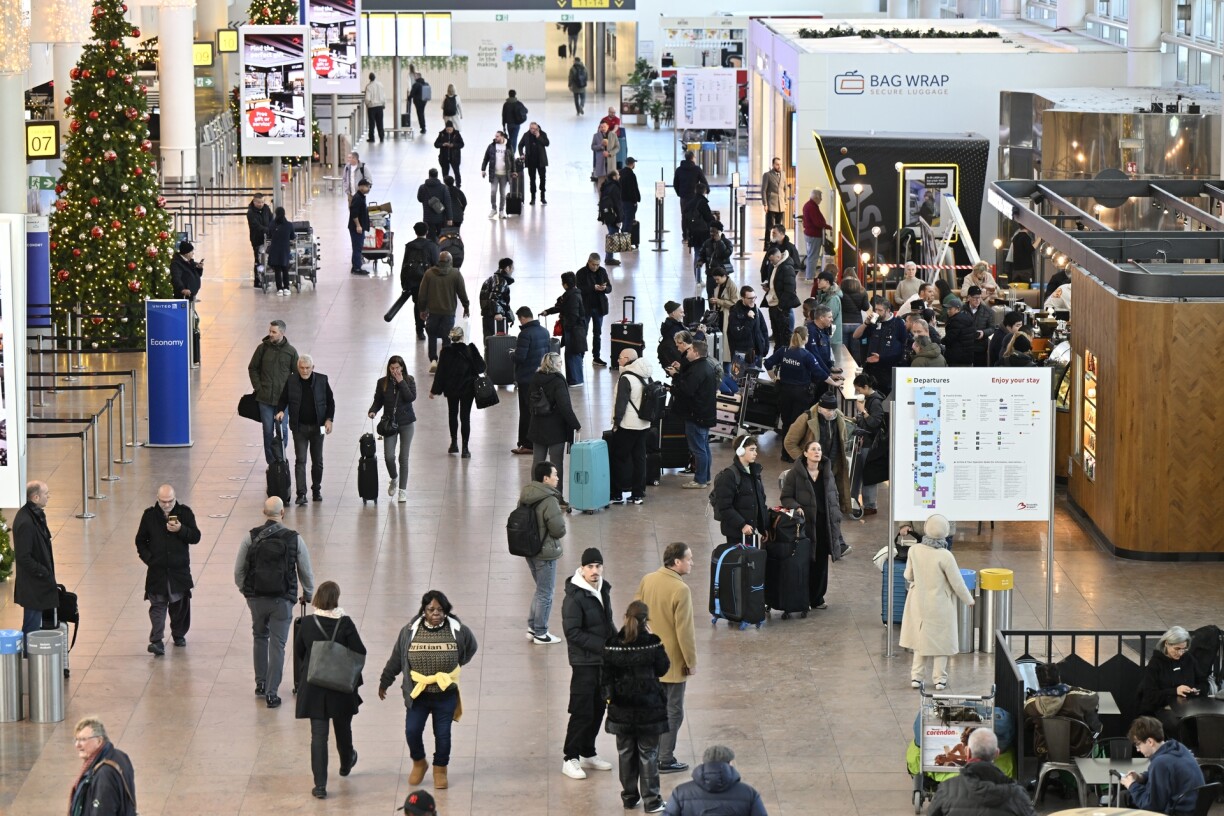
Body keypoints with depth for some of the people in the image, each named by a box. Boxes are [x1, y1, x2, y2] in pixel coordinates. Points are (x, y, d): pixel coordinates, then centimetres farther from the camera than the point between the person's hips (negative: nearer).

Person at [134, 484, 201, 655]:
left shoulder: (185, 513, -2)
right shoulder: (149, 516, 0)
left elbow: (196, 537, -5)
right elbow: (140, 541, 8)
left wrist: (181, 530, -22)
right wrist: (147, 558, -6)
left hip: (180, 570, 1)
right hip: (157, 571, -1)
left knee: (180, 604, 14)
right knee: (157, 605, -9)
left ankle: (179, 634, 34)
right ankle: (157, 641, -16)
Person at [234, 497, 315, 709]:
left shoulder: (250, 538, -7)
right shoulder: (294, 539, -8)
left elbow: (239, 570, 0)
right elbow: (306, 572, 1)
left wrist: (244, 590, 19)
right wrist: (308, 595, 19)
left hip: (256, 597, 2)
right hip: (282, 599, -2)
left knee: (260, 637, 23)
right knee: (277, 644, 4)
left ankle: (261, 683, 28)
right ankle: (271, 693, 1)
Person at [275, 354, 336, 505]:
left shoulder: (322, 380, -3)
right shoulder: (291, 382, -4)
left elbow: (330, 401, 5)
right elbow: (283, 399, 6)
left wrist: (329, 419, -5)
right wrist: (280, 411, -15)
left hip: (317, 427, 1)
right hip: (299, 427, -1)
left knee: (317, 461, 11)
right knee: (300, 460, -8)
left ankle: (316, 491, 26)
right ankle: (301, 494, -10)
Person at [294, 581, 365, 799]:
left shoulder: (306, 623, -8)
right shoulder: (345, 623, -15)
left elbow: (298, 654, 3)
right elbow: (360, 654, -10)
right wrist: (354, 678, 6)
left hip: (314, 688, 0)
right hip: (342, 688, 0)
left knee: (318, 735, 1)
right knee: (343, 728, 24)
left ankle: (320, 784, -4)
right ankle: (346, 763, 49)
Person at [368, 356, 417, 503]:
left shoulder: (409, 380, -3)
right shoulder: (382, 382, 0)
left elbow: (411, 398, -17)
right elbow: (378, 401, 5)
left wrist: (401, 382, -18)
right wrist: (372, 411, -14)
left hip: (406, 423, -1)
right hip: (389, 423, 1)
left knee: (403, 457, 0)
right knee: (388, 456, -6)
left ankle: (403, 489, 8)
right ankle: (394, 479, 25)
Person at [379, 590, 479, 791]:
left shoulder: (458, 631, -11)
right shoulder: (410, 631, -10)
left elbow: (471, 647, 11)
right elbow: (395, 659, 2)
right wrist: (384, 682, 10)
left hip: (445, 694, 0)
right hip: (417, 693, 0)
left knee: (443, 734, 7)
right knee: (412, 731, -4)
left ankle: (440, 769, 30)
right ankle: (418, 763, 24)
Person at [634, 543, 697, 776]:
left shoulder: (647, 580, -1)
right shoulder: (681, 590, -23)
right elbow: (684, 630, -21)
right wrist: (691, 661, -10)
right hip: (672, 660, -7)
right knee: (673, 711, 4)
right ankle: (665, 760, 8)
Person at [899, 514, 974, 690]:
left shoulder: (914, 550, -13)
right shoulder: (945, 556, -24)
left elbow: (908, 576, 0)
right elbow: (957, 583, -15)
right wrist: (968, 600, 2)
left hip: (919, 602, 3)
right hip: (940, 606, -3)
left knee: (920, 638, 18)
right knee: (941, 641, 12)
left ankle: (917, 676, 19)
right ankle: (939, 679, 17)